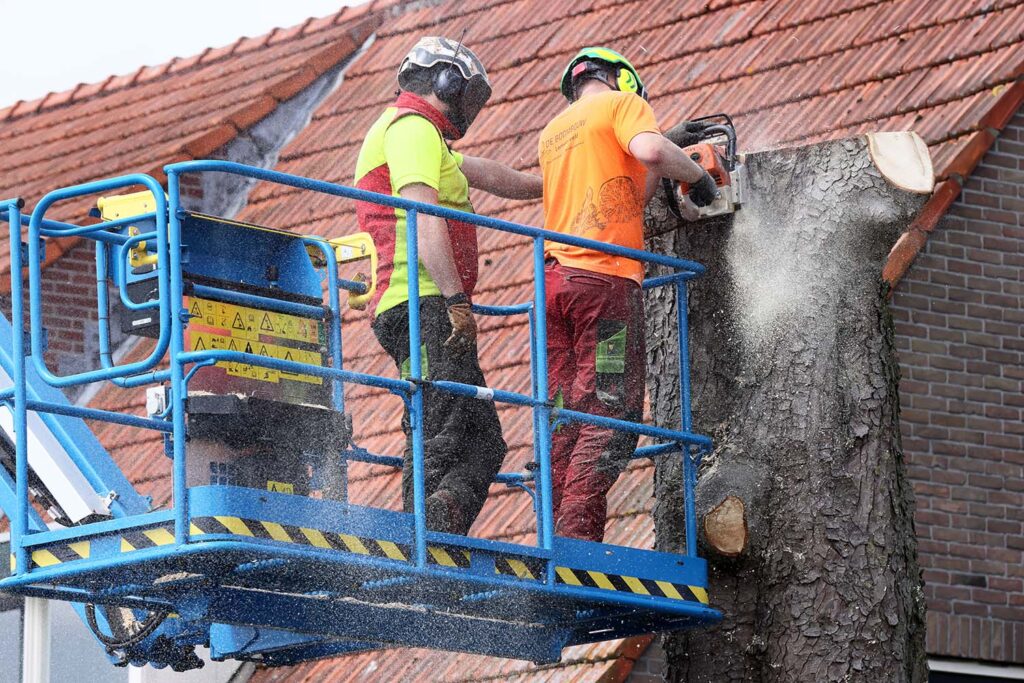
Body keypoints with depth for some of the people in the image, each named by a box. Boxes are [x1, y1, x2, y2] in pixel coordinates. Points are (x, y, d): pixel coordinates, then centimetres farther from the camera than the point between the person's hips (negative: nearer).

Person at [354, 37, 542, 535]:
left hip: (423, 309, 10)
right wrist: (456, 300, -24)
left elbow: (482, 173, 46)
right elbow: (424, 219, -17)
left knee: (482, 444, 2)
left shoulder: (414, 134, 30)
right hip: (423, 304, -10)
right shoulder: (413, 128, -4)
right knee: (437, 438, -18)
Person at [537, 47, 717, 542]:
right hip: (605, 278, -7)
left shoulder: (552, 133, 27)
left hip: (555, 277, 7)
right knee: (612, 417, -10)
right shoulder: (622, 103, 6)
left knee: (566, 422, 5)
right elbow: (650, 150, -15)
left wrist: (658, 170, 29)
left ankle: (556, 537, -1)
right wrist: (697, 174, 1)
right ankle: (577, 537, -20)